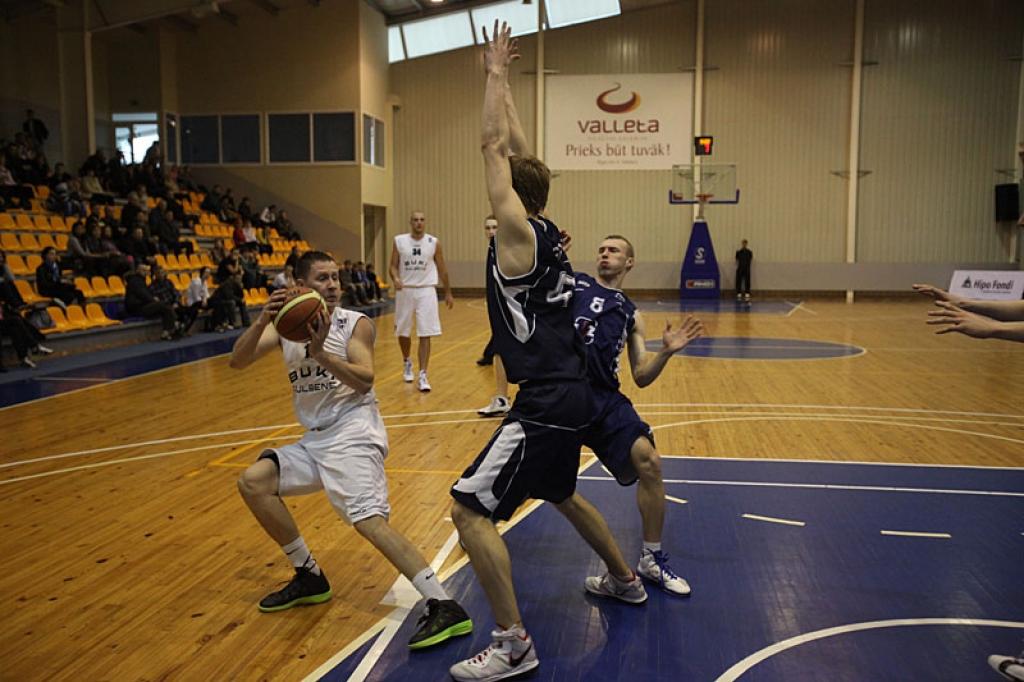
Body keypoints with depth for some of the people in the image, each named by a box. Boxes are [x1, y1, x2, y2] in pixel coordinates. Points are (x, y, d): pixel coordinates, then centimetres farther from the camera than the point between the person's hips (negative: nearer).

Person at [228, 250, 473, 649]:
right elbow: (237, 361, -3)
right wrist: (262, 321, -20)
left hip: (353, 431, -7)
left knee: (369, 521, -22)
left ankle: (445, 608, -24)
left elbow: (365, 380, -18)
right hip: (316, 438, 7)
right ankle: (309, 578, 13)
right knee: (253, 482, -1)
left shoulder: (356, 324, -4)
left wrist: (320, 352, -30)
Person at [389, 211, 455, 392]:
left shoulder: (434, 242, 0)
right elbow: (393, 265, 3)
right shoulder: (399, 241, -1)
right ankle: (406, 362, 40)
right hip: (405, 290, 1)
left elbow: (442, 269, 8)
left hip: (426, 291, -1)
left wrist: (448, 293, 11)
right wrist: (396, 279, -19)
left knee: (425, 335, -7)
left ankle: (423, 375, -5)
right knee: (402, 332, 12)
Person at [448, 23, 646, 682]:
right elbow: (516, 154, 16)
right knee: (561, 494, 30)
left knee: (470, 508, -7)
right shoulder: (547, 231, 8)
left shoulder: (517, 232, -13)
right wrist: (501, 81, 21)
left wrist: (497, 73, 1)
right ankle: (625, 579, 46)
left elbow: (495, 146, -10)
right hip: (570, 394, 10)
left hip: (546, 404, -10)